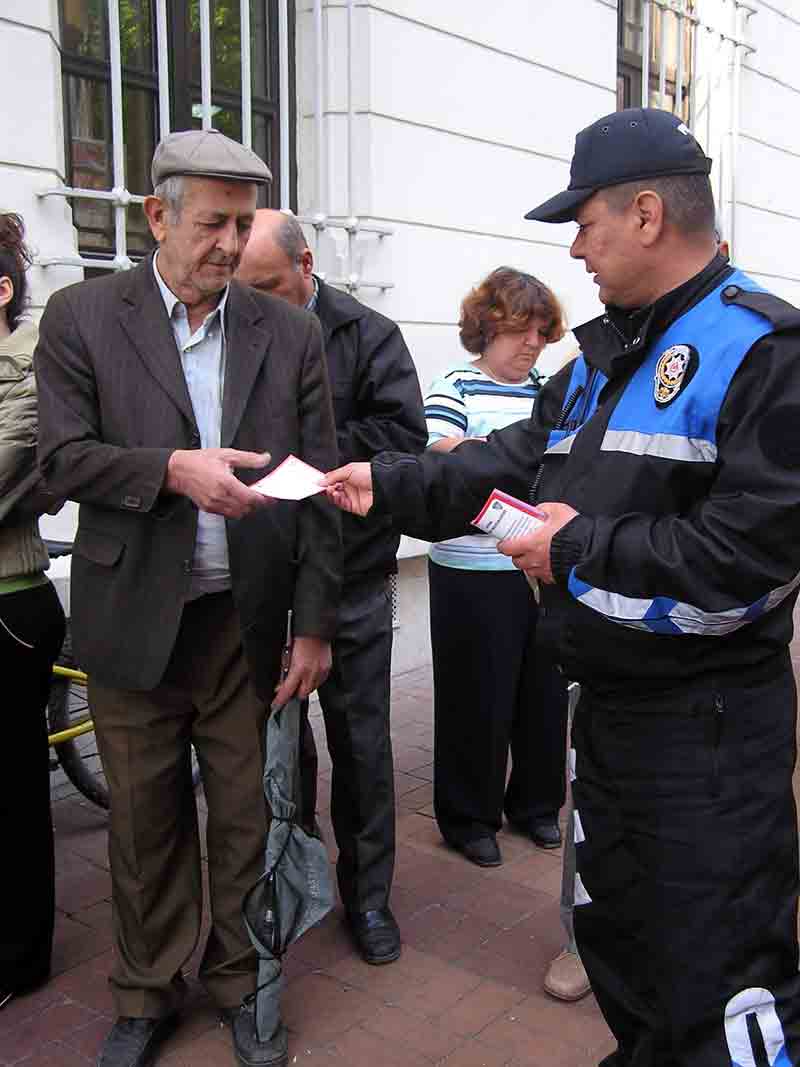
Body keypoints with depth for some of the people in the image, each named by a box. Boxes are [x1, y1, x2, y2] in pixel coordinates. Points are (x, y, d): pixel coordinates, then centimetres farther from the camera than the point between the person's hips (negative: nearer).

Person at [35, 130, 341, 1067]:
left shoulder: (289, 333, 3)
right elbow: (62, 458, -7)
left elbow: (316, 487, 2)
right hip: (133, 621, -1)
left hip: (247, 620, 1)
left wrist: (314, 626, -1)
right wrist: (173, 468, -23)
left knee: (244, 812, 11)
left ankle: (237, 980, 34)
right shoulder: (81, 316, 0)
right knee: (144, 815, 13)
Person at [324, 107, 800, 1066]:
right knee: (614, 933, 25)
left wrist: (579, 549, -17)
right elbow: (516, 459, 12)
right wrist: (390, 484, 5)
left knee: (720, 983, 0)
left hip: (709, 723, -9)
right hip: (609, 701, 9)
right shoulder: (603, 353, 12)